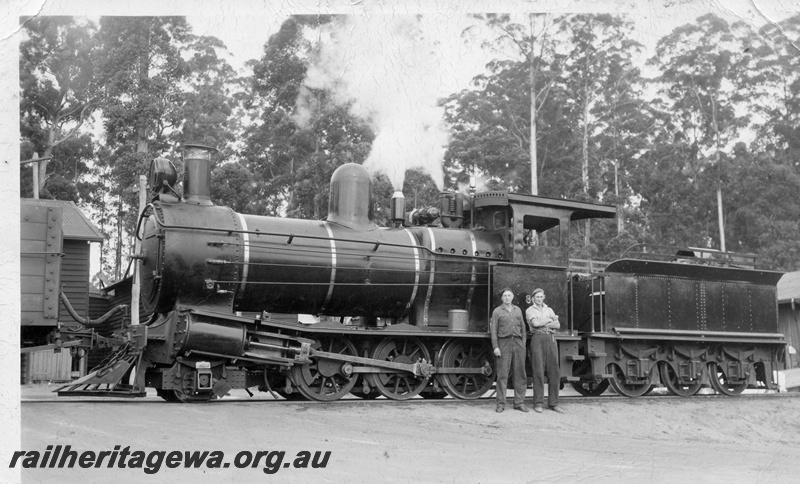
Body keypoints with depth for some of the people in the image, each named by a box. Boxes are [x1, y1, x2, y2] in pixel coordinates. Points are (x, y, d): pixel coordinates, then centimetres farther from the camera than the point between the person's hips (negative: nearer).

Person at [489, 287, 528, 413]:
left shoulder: (518, 310, 16)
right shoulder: (497, 311, 5)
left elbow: (522, 328, 17)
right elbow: (493, 330, 1)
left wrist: (523, 344, 8)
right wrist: (495, 347, -9)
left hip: (518, 342, 4)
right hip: (504, 343, -4)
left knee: (520, 374, 3)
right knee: (502, 374, -4)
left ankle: (519, 403, 9)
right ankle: (501, 404, 0)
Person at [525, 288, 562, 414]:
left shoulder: (549, 310, 19)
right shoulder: (529, 311, 6)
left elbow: (558, 325, 4)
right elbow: (535, 323, -13)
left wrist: (543, 324, -10)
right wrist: (551, 319, -1)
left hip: (551, 340, 4)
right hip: (537, 339, -4)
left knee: (553, 372, -1)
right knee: (538, 371, -9)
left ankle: (553, 403, 4)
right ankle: (538, 403, -5)